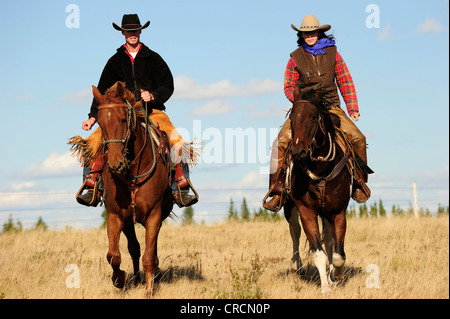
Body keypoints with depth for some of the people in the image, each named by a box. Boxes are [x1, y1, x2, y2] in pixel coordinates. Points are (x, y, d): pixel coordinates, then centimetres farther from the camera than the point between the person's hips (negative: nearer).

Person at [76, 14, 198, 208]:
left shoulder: (153, 58, 11)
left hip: (151, 110, -1)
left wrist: (153, 95, -14)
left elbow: (168, 85, 8)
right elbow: (102, 91, 14)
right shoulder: (115, 61, 13)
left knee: (177, 142, -26)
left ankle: (180, 190, -21)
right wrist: (93, 116, 3)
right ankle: (91, 188, -20)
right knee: (93, 141, -23)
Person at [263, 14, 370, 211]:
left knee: (358, 138, -21)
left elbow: (345, 82, 11)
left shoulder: (332, 54, 7)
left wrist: (353, 108, 2)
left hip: (331, 107, 1)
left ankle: (360, 182, 2)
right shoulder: (295, 58, 5)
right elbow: (289, 86, 10)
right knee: (281, 142, -23)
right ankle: (276, 191, -14)